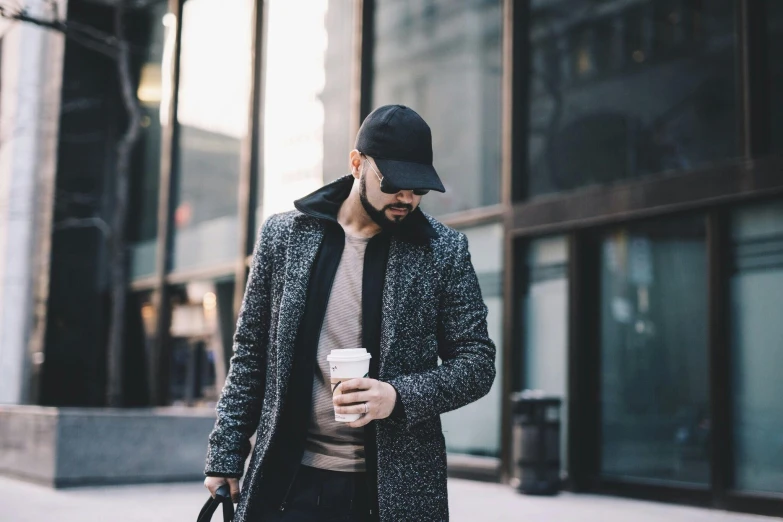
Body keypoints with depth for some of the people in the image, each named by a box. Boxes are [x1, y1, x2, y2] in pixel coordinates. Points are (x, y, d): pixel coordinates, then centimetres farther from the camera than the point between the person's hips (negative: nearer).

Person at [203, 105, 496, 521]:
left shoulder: (444, 250, -1)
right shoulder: (283, 235, 3)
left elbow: (477, 361, 1)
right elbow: (250, 353, 9)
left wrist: (399, 397, -16)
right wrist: (225, 455, 5)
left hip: (395, 487, -1)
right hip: (289, 483, 1)